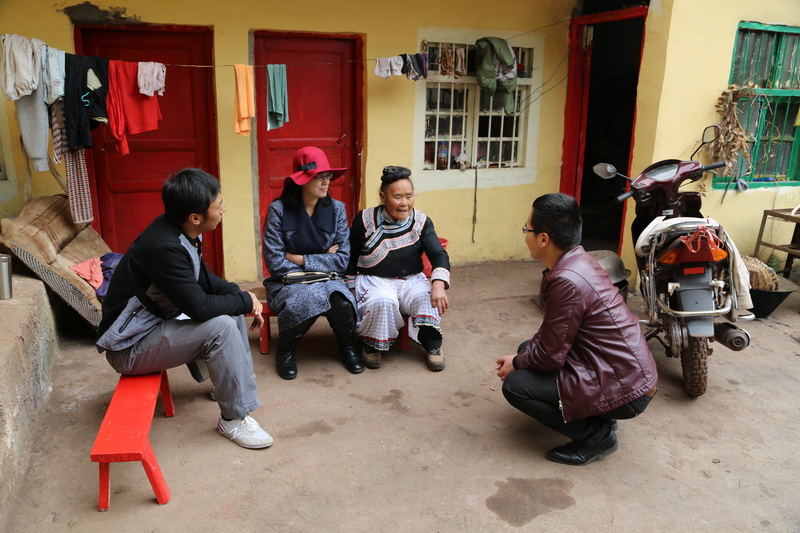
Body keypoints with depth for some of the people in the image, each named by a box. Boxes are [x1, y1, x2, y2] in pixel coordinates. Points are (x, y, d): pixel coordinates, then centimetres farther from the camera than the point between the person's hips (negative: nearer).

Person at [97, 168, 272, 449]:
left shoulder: (181, 232, -3)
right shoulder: (164, 247, -31)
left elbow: (202, 277, 11)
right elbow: (200, 307, -31)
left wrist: (240, 295, -5)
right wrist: (246, 301, -15)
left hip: (159, 322, 10)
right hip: (130, 346, -9)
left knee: (232, 311, 5)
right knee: (220, 326, -26)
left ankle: (233, 382, 19)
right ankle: (234, 419, -13)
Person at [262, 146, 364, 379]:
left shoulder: (336, 208, -2)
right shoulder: (279, 209, -10)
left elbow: (342, 259, -6)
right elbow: (275, 262, -13)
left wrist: (299, 259, -12)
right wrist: (322, 262, -13)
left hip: (328, 280, 2)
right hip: (288, 281, -2)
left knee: (341, 302, -30)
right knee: (310, 298, -35)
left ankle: (348, 345, 4)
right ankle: (285, 350, -5)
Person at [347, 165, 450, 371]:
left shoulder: (422, 222, -3)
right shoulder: (364, 221, -7)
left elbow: (439, 255, -14)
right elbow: (350, 257, 4)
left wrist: (438, 284, -33)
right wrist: (350, 289, 3)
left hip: (411, 280, 2)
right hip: (374, 281, -2)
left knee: (429, 299, -29)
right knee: (382, 301, -36)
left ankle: (433, 346, -4)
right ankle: (372, 345, -8)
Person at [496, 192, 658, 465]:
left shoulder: (567, 281, -27)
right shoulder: (578, 260, 3)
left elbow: (551, 356, -20)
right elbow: (550, 330, 14)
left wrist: (516, 364, -2)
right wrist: (521, 356, 7)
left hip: (625, 388, -10)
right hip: (630, 368, 10)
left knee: (515, 385, -12)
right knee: (528, 350, 16)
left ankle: (597, 434, 0)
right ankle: (598, 416, 16)